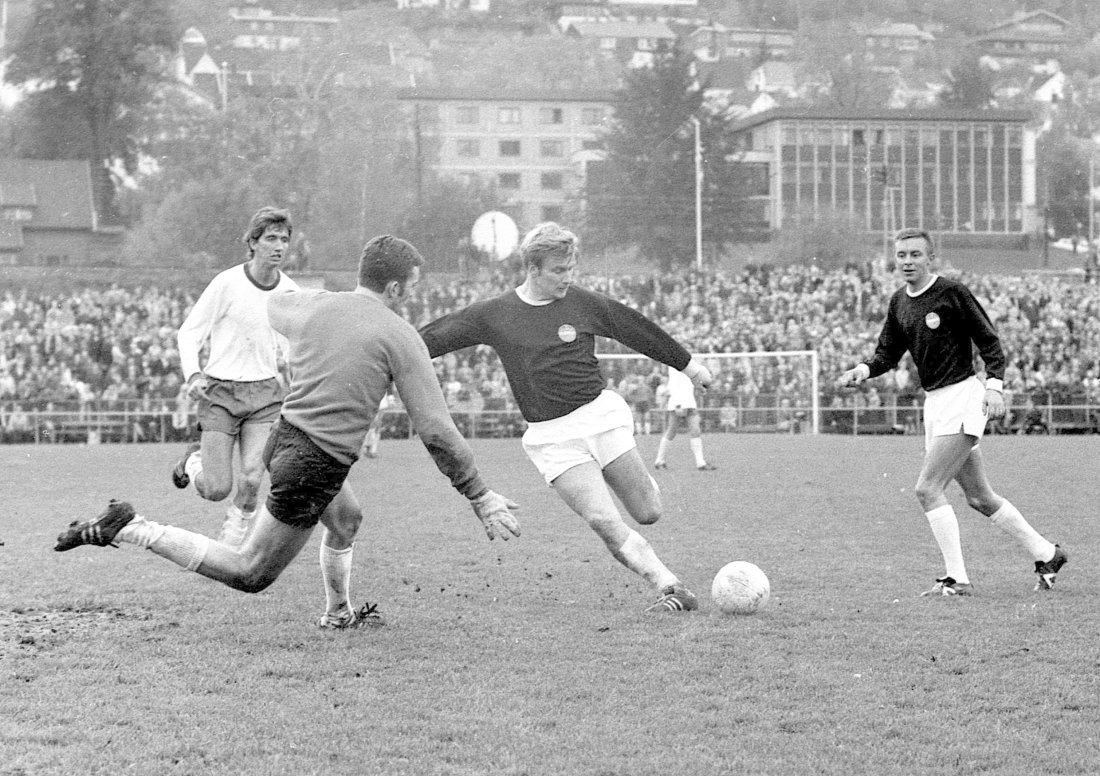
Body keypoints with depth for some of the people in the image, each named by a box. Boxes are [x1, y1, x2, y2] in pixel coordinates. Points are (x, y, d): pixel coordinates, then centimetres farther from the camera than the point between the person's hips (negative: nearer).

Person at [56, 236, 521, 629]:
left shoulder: (314, 306, 3)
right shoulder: (400, 338, -13)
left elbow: (273, 307, 30)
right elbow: (435, 431, -13)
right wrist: (480, 496, -6)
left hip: (285, 437, 8)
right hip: (316, 467, -8)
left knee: (346, 519, 33)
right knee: (250, 575, 4)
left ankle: (338, 613, 51)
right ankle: (129, 528, -5)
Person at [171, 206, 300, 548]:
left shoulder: (290, 292, 2)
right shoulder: (227, 283, -11)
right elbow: (189, 333, -5)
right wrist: (193, 375, -20)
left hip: (265, 394, 3)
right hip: (220, 392, -3)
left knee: (252, 478, -14)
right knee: (216, 490, -7)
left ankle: (229, 548, 7)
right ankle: (195, 460, 28)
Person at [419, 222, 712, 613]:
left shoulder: (583, 303, 1)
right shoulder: (493, 313, 0)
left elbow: (637, 328, 13)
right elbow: (433, 337, 8)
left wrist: (687, 364, 21)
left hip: (600, 414, 1)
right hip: (550, 434, -1)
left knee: (648, 513, -2)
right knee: (602, 521, -17)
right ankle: (671, 588, -9)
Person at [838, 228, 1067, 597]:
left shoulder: (951, 292, -10)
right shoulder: (898, 302, 11)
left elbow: (989, 341, -7)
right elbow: (888, 353, 16)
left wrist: (994, 386, -17)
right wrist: (863, 370, -4)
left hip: (962, 394, -8)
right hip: (934, 402, 8)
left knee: (927, 488, -15)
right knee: (979, 497, 12)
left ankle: (956, 579, -9)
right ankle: (1045, 553, 26)